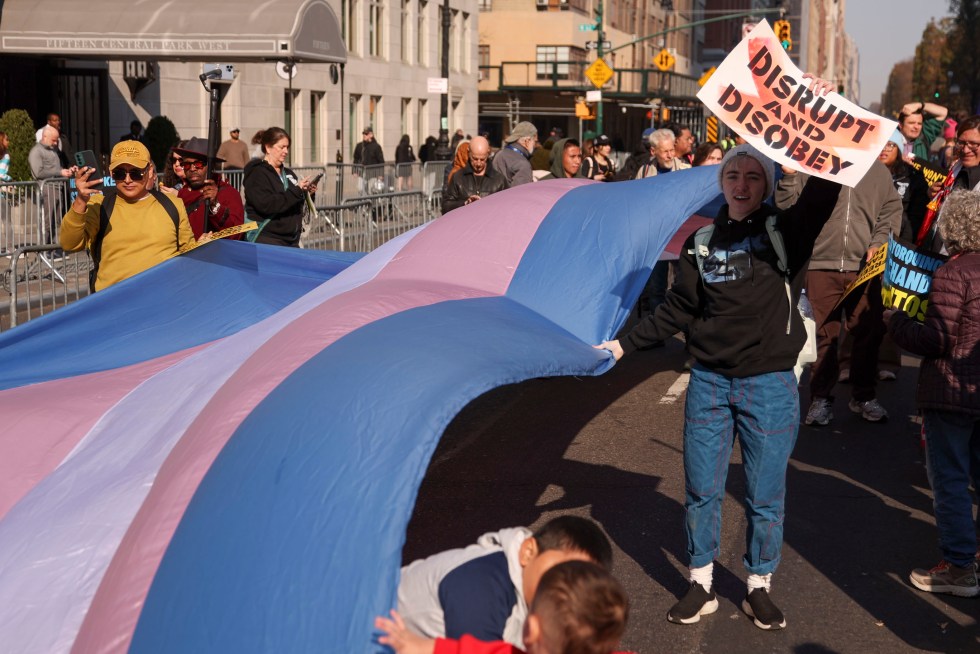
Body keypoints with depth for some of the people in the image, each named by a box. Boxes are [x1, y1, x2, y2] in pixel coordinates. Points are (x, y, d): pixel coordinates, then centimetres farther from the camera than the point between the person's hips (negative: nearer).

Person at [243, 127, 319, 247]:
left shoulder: (288, 174, 17)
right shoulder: (257, 174, -5)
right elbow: (266, 205, -20)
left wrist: (306, 193, 4)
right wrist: (296, 190, -19)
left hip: (291, 240, 7)